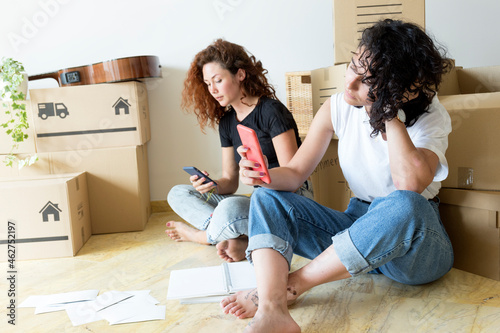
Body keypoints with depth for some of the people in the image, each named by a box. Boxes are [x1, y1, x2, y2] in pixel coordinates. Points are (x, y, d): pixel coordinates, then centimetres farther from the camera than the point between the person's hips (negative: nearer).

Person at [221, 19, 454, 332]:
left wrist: (391, 113, -26)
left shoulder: (431, 116, -14)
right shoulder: (338, 108, -3)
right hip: (357, 229, 4)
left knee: (403, 205, -40)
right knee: (267, 198, -11)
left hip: (416, 239, -4)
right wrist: (266, 175, -23)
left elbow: (410, 184, -34)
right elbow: (296, 172, -1)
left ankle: (289, 287, -24)